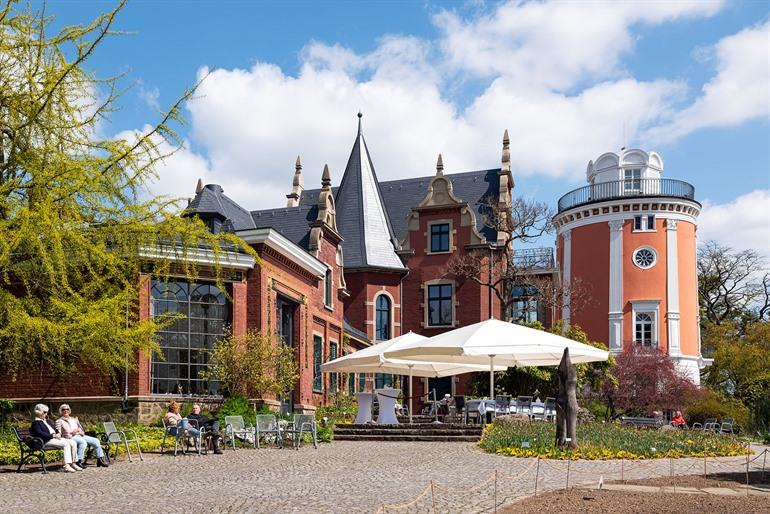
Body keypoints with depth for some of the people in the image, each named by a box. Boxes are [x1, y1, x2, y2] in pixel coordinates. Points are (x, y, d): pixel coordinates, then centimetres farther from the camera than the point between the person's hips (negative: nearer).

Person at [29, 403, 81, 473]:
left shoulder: (47, 421, 29)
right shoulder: (35, 423, 1)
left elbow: (55, 430, 28)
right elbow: (40, 433, -15)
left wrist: (58, 434, 3)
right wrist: (53, 435, -19)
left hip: (56, 438, 9)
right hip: (46, 441, -9)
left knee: (73, 443, -12)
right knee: (66, 444, -30)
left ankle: (73, 463, -11)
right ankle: (67, 465, -36)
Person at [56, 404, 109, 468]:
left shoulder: (74, 419, 25)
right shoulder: (59, 421, 8)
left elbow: (81, 428, 26)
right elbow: (58, 434, -3)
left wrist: (81, 432, 1)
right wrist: (71, 433, -13)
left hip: (80, 436, 6)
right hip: (70, 438, -6)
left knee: (96, 441, -13)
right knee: (83, 442, -37)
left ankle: (100, 460, -6)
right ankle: (79, 462, -37)